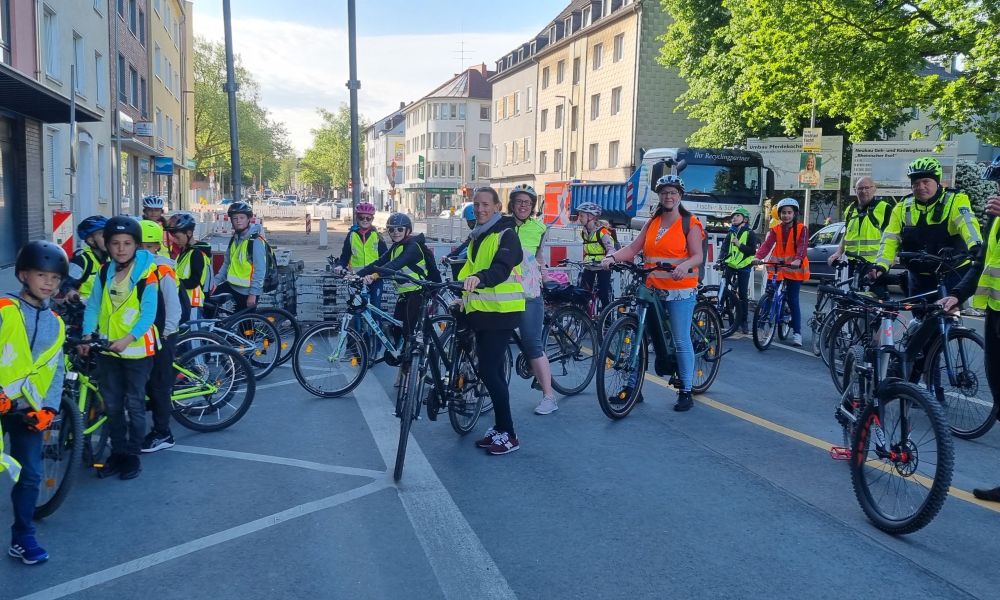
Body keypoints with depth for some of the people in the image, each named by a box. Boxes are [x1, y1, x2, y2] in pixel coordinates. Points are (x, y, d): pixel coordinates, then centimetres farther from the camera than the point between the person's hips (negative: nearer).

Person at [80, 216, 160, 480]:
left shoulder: (147, 274, -13)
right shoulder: (104, 273, 3)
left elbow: (148, 314, -17)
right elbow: (93, 306, 1)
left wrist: (128, 338, -30)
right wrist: (88, 334, -13)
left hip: (137, 349, -5)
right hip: (107, 349, 5)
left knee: (135, 404, 6)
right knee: (112, 405, 13)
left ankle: (133, 454, 18)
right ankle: (117, 452, 26)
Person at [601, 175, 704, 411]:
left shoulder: (690, 223, 0)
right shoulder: (651, 223, 14)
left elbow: (698, 256, -8)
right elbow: (633, 248, 5)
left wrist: (685, 266, -30)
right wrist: (612, 257, -14)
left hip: (680, 290, -5)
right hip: (652, 289, 5)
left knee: (681, 341, -1)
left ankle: (685, 392, 9)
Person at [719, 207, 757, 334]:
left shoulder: (750, 233, 2)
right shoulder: (730, 233, 14)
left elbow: (753, 250, -9)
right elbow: (724, 248, 6)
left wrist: (739, 244, -20)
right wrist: (721, 260, -11)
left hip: (743, 267, -3)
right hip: (730, 265, 3)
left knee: (743, 295, -1)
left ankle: (743, 323, 5)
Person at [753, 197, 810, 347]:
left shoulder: (802, 229, -3)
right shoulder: (775, 230, 3)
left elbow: (802, 246, -18)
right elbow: (767, 244, -12)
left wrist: (798, 260, -38)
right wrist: (758, 257, -31)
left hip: (794, 269, -2)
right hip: (777, 269, 2)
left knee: (793, 300, -3)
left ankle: (797, 333, 3)